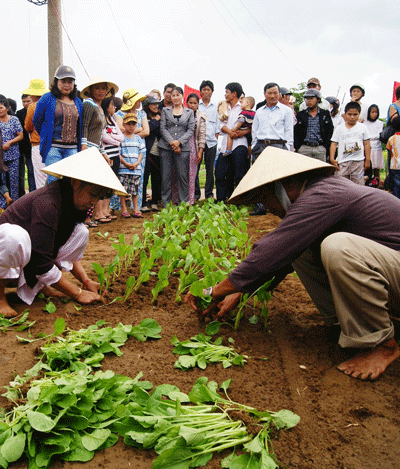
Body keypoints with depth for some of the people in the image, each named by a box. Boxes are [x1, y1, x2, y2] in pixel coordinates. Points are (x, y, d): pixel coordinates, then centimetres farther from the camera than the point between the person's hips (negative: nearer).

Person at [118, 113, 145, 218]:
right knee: (123, 189, -1)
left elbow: (141, 152, 10)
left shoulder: (138, 138, 12)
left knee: (135, 189, 6)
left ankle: (136, 209, 13)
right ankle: (124, 209, 7)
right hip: (123, 169, -3)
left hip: (136, 168, 3)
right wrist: (126, 163, -13)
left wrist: (137, 163, -6)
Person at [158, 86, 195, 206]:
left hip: (183, 147, 0)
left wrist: (179, 142, -10)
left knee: (183, 176, -3)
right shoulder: (165, 110, 13)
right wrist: (171, 142, -10)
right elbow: (162, 128, 4)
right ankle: (166, 204, 7)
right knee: (166, 177, 0)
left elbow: (191, 130, 4)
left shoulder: (189, 112, 14)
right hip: (166, 147, 0)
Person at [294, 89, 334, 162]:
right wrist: (298, 147, -2)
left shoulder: (325, 114, 13)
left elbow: (330, 131, 10)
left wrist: (326, 146, -1)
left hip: (321, 148, 0)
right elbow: (295, 133, 9)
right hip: (304, 148, 0)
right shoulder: (300, 115, 13)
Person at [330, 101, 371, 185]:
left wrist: (368, 160, 4)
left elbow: (367, 144, 8)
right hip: (343, 161, 1)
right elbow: (334, 144, 4)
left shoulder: (362, 127, 7)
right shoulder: (339, 129, 7)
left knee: (358, 185, -2)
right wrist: (332, 159, -7)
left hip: (358, 161, -1)